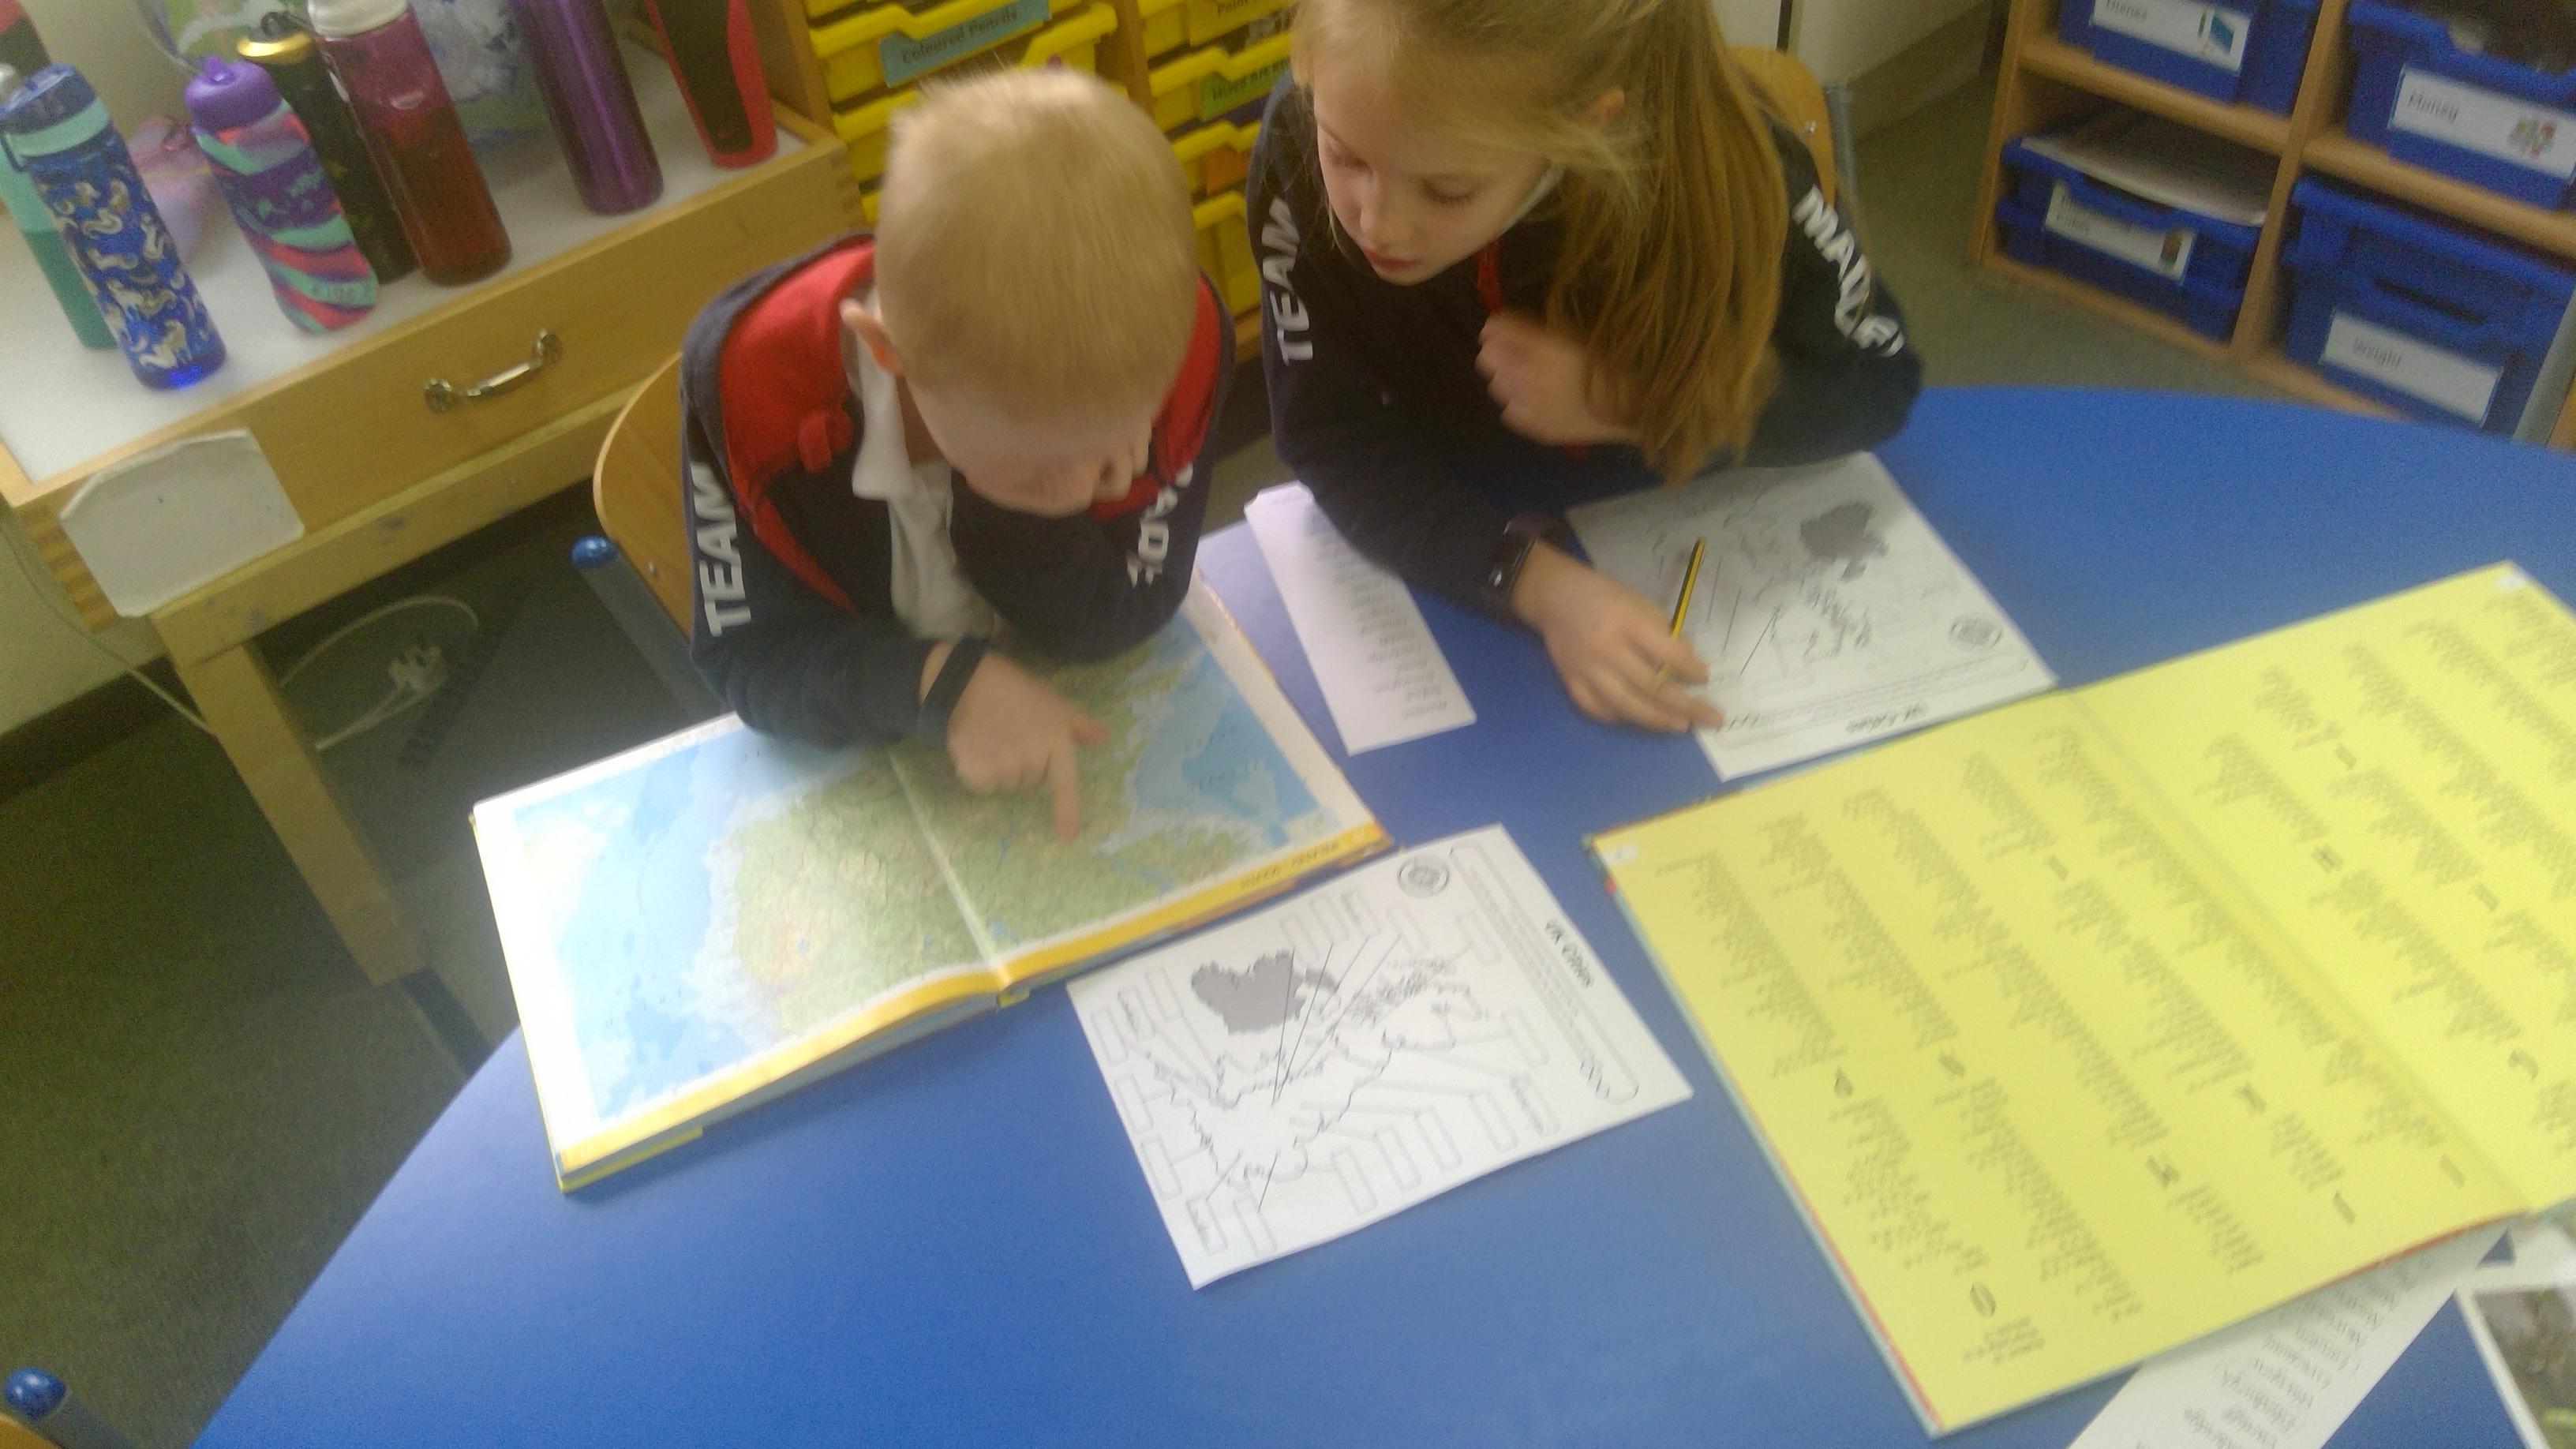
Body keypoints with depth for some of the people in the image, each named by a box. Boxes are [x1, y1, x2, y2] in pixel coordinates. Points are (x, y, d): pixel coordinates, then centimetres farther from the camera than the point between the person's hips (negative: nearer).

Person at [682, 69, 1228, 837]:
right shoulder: (752, 375, -26)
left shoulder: (1171, 338, -24)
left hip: (1090, 726, 2)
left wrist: (1005, 508, -34)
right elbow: (748, 655, -17)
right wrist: (941, 682, -34)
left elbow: (1115, 625, -16)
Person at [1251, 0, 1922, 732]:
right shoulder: (1298, 148, -27)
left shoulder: (1717, 157, -28)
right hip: (1454, 563, 0)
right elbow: (1333, 437, -20)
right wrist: (1539, 584, -35)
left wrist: (1630, 403, -28)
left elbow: (1878, 381, -13)